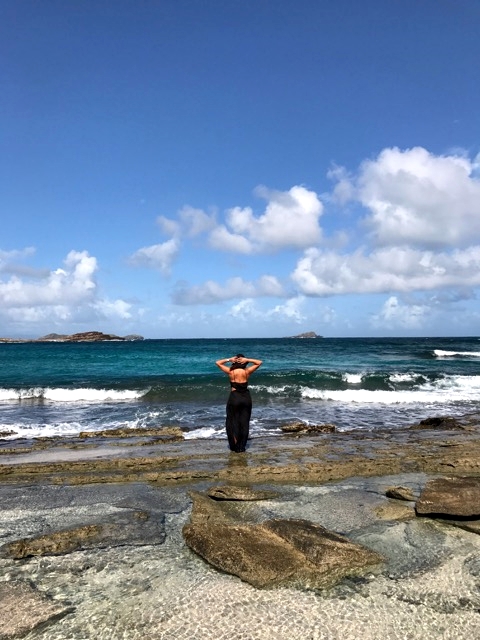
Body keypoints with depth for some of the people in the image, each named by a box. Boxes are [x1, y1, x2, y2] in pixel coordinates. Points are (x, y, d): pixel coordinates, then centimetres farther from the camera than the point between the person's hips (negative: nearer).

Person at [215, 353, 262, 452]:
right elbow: (259, 362, 6)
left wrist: (229, 359, -4)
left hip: (234, 397, -2)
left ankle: (235, 447, 12)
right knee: (244, 422, 10)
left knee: (233, 422, 10)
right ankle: (242, 447, 15)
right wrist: (247, 360, -5)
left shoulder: (230, 371, -9)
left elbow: (218, 363, 3)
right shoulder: (247, 371, -6)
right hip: (246, 397, 2)